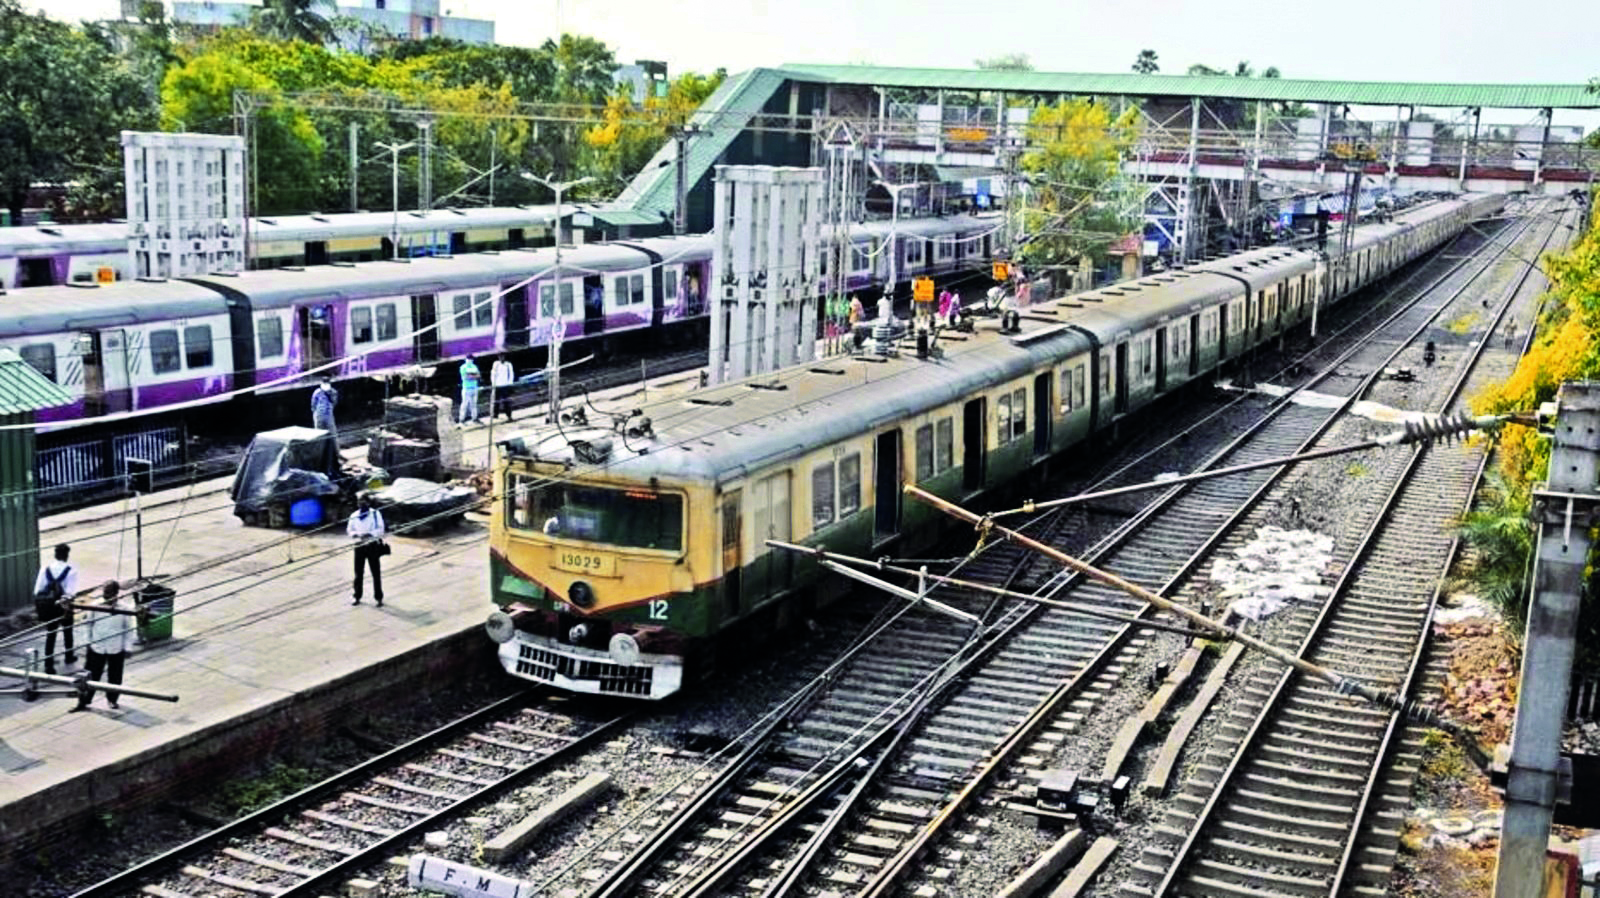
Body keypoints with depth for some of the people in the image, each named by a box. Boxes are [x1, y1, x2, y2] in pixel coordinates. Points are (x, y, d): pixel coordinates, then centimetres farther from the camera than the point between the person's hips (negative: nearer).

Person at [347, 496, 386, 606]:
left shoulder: (375, 514, -2)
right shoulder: (354, 516, 7)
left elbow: (380, 529, -6)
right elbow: (349, 530, 9)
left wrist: (370, 534, -22)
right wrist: (356, 534, -13)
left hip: (372, 545, -3)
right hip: (359, 546, 3)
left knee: (376, 573, 0)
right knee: (358, 572, 8)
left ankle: (379, 597, 6)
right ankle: (357, 596, 20)